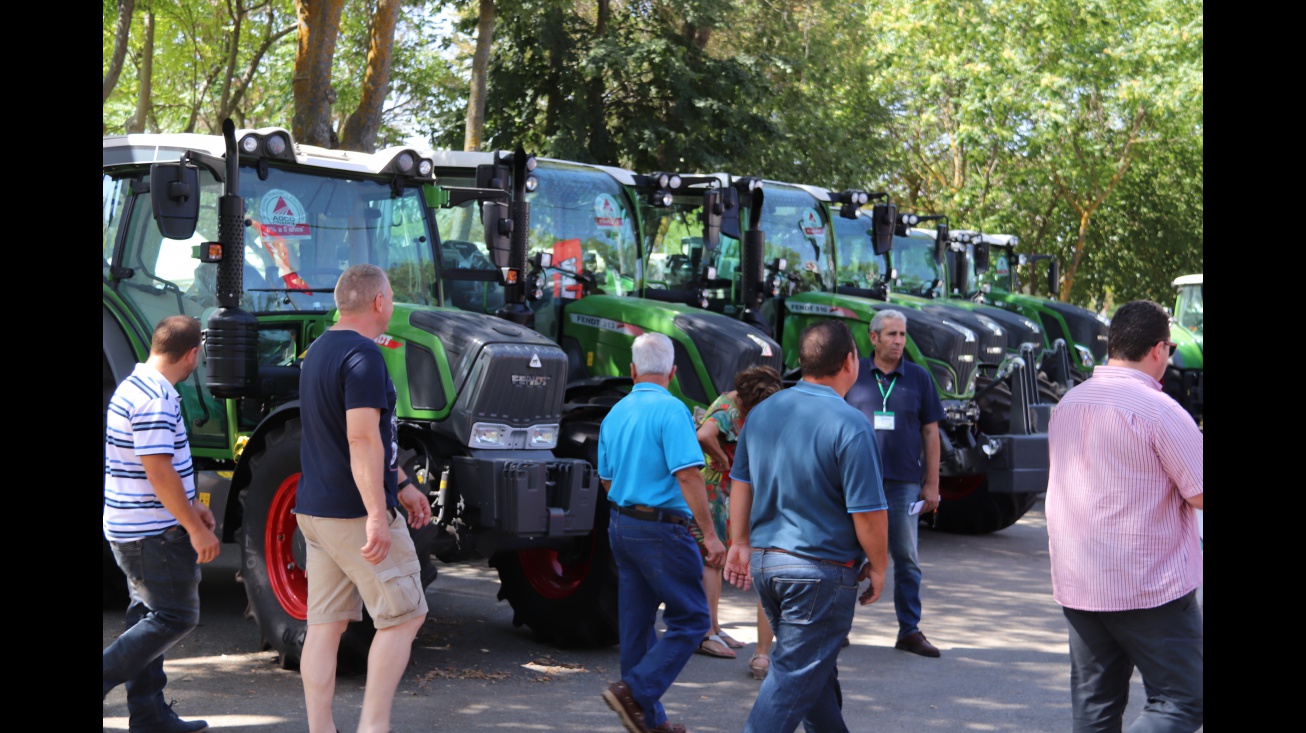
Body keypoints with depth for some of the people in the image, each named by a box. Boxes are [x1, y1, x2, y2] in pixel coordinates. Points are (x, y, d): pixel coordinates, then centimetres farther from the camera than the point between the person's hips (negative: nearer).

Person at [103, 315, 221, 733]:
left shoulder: (133, 387, 11)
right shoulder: (155, 400, -21)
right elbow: (158, 471, -25)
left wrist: (190, 505, 21)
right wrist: (196, 529, -20)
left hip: (131, 527, 10)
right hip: (153, 532, -10)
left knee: (150, 615, 14)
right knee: (175, 617, -4)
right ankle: (103, 677, -7)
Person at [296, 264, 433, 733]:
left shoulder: (320, 350, 15)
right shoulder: (363, 356, -17)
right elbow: (363, 440, -25)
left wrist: (402, 485, 27)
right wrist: (378, 515, -28)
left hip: (316, 511, 9)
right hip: (356, 514, -9)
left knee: (325, 625, 9)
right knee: (403, 617, 2)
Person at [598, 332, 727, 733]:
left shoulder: (615, 413, 10)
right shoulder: (671, 410, -14)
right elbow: (688, 475, -21)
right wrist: (710, 534, -18)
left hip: (621, 524, 8)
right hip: (661, 528, -8)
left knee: (637, 621, 12)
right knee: (691, 619, 0)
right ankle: (635, 691, -11)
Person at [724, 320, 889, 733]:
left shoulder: (762, 412, 4)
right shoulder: (849, 425, -18)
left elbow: (741, 482, 12)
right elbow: (867, 511, -16)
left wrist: (741, 542, 21)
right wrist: (877, 566, -3)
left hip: (765, 560, 7)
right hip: (821, 569, -7)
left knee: (814, 668, 22)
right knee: (795, 676, -3)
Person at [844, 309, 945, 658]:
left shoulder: (919, 377, 6)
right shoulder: (853, 374, 3)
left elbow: (930, 432, 7)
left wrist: (932, 484, 3)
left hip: (904, 483, 1)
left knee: (907, 559, 4)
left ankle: (910, 630, 11)